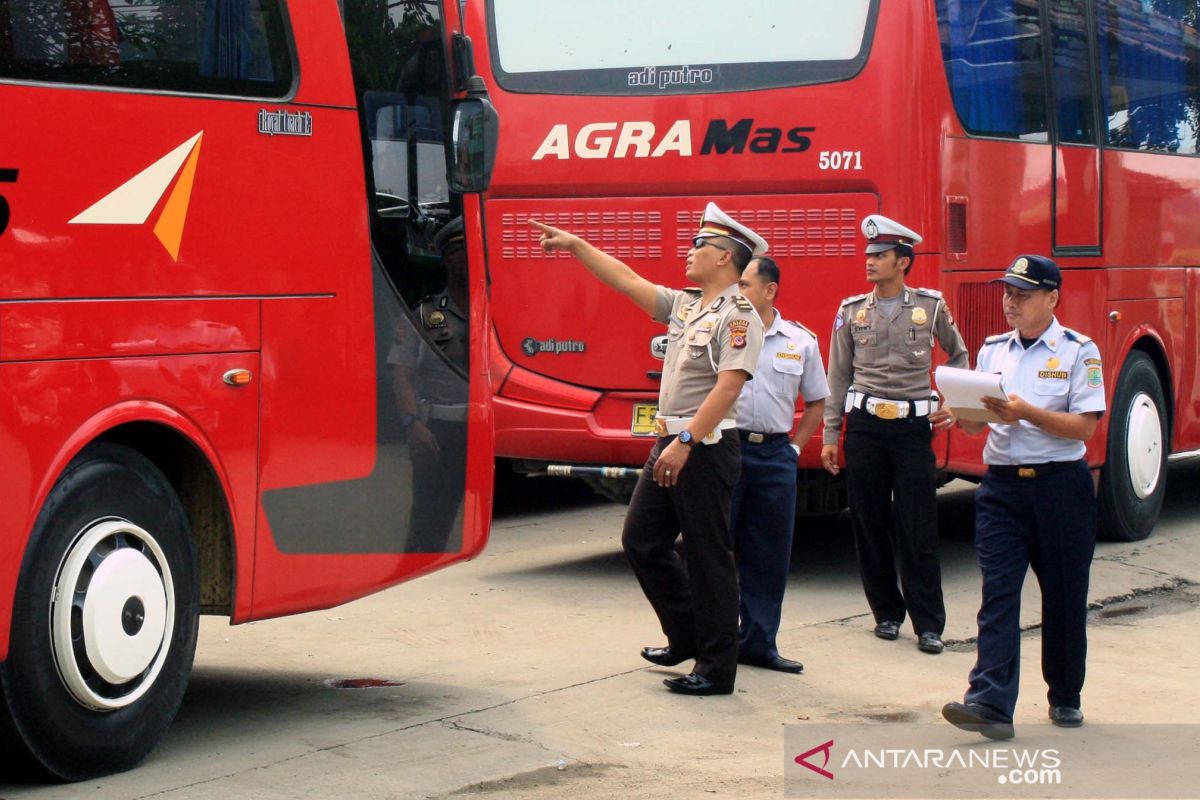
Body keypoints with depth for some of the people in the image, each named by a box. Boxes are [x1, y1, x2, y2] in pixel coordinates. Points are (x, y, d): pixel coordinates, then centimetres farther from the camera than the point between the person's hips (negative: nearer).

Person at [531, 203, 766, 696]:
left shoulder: (738, 315, -12)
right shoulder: (684, 305, 15)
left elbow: (728, 385, -21)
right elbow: (627, 281, 21)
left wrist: (685, 442, -25)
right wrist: (575, 245, 19)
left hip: (705, 447, -9)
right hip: (671, 441, 9)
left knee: (708, 555, -4)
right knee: (642, 540, 13)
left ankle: (717, 669, 2)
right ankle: (687, 637, 25)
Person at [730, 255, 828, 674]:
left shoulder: (800, 341, 5)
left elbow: (816, 403, 16)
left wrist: (794, 447, 7)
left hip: (775, 455, 2)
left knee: (769, 554, 6)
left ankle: (758, 643, 15)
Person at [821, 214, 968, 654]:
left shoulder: (931, 306, 3)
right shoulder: (852, 311, 6)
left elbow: (958, 356, 17)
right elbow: (838, 376, 8)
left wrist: (952, 404, 5)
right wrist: (830, 436, 4)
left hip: (914, 426, -2)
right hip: (865, 425, 2)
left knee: (918, 530, -4)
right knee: (870, 526, 5)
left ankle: (929, 623, 0)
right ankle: (887, 612, 17)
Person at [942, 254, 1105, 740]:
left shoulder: (1078, 352, -2)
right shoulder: (993, 350, 11)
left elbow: (1084, 426, -11)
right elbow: (974, 424, 13)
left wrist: (1026, 412, -21)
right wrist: (966, 414, -10)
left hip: (1060, 486, -3)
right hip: (1002, 486, 3)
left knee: (1064, 598, 7)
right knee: (998, 594, -9)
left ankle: (1065, 698, 23)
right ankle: (990, 703, -18)